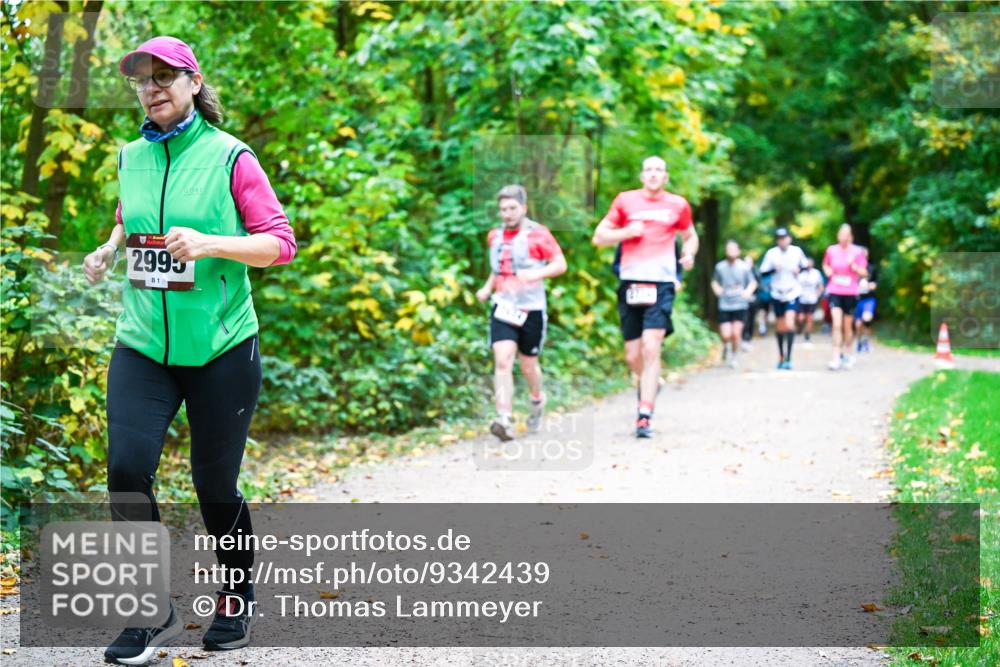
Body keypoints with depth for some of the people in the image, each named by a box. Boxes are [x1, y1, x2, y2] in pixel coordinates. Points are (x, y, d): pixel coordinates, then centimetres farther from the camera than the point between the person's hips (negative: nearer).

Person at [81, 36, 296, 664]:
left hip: (220, 348, -3)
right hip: (143, 346, 4)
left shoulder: (230, 157, -6)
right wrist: (109, 248, 10)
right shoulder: (131, 158, 8)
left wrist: (208, 243, -21)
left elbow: (280, 242, -9)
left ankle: (238, 601, 30)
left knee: (215, 484, 5)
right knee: (127, 469, -12)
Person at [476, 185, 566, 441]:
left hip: (531, 309, -3)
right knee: (502, 361, -15)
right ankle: (504, 419, -21)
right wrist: (488, 288, 9)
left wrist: (537, 274, -24)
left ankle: (537, 399, 43)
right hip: (503, 307, 3)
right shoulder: (495, 236, 10)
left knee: (528, 364, 11)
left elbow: (560, 264, -8)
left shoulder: (538, 234, -5)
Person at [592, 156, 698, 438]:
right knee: (633, 356, 6)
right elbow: (598, 237, 9)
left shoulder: (677, 205, 9)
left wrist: (689, 253, 2)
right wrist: (626, 232, -8)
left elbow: (690, 236, 24)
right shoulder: (625, 200, 8)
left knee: (651, 349, -16)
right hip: (630, 282, 2)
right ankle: (651, 382, 40)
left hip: (661, 283, -1)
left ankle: (645, 416, -16)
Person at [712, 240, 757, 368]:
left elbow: (753, 282, 11)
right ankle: (726, 346, 28)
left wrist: (748, 291, -8)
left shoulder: (744, 267, 0)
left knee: (736, 333, -7)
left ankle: (734, 356, 17)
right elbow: (715, 281, 16)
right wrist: (717, 289, -5)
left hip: (740, 305, 0)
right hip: (724, 305, 0)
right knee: (726, 335, -8)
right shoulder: (720, 267, 1)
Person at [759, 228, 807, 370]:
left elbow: (805, 266, 13)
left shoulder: (797, 251, -1)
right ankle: (781, 356, 30)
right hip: (777, 294, 1)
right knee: (780, 327, 10)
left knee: (790, 324, -17)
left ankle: (788, 358, -16)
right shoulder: (771, 253, -3)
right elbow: (763, 272, -4)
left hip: (793, 293, -1)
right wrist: (774, 269, -22)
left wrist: (799, 269, -8)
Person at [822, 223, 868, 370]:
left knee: (847, 326, 11)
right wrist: (827, 270, -1)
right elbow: (825, 265, 20)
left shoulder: (858, 252, -2)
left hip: (850, 292, 0)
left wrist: (854, 266, -19)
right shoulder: (831, 250, 2)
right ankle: (836, 357, -14)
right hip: (834, 291, 0)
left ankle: (847, 354, 30)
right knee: (836, 324, -14)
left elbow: (864, 273, -1)